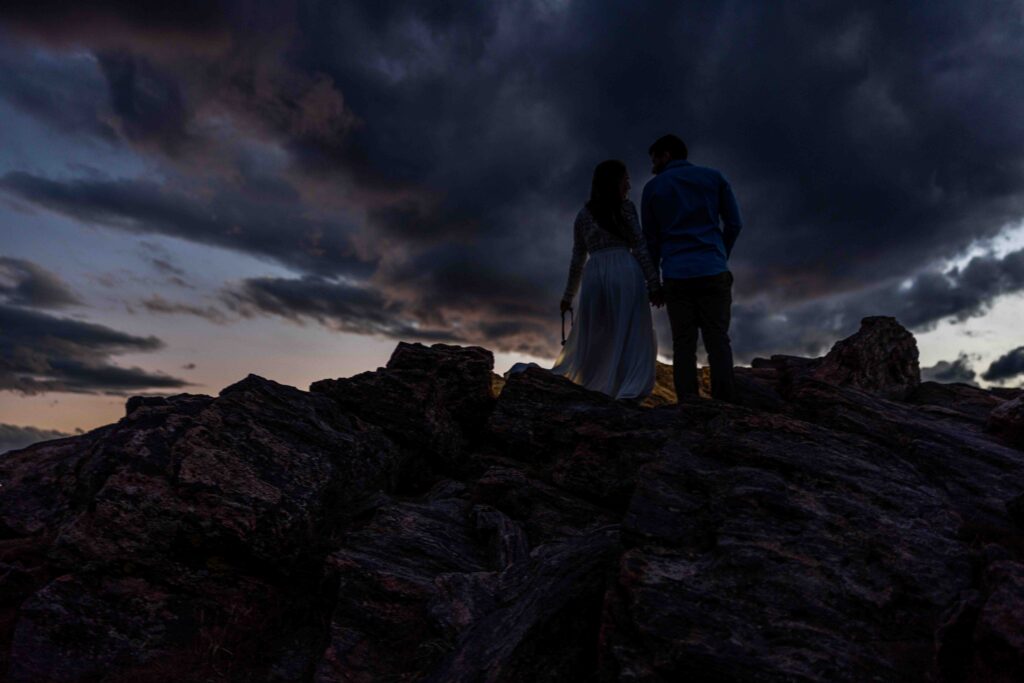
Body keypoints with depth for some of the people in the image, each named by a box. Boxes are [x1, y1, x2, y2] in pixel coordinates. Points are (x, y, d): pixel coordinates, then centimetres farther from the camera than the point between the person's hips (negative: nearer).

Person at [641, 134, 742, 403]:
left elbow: (650, 240, 11)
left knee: (683, 344, 0)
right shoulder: (714, 176, 13)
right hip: (713, 272, 0)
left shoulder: (652, 187, 11)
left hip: (676, 276, 0)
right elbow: (734, 224, 11)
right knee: (717, 340, -2)